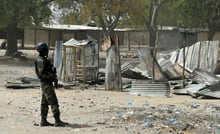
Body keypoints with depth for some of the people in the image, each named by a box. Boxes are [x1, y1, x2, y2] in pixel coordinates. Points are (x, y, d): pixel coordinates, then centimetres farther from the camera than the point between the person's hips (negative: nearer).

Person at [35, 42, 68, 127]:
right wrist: (53, 76, -19)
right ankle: (57, 121, -13)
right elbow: (42, 74, -24)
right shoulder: (41, 60, -18)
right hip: (46, 84, -11)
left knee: (45, 102, 11)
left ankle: (43, 121, 14)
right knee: (53, 102, -12)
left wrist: (53, 77, 11)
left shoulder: (43, 59, 15)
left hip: (46, 83, 11)